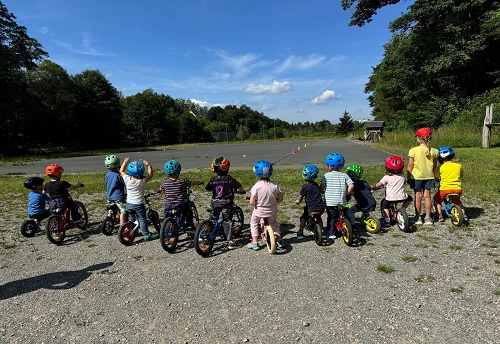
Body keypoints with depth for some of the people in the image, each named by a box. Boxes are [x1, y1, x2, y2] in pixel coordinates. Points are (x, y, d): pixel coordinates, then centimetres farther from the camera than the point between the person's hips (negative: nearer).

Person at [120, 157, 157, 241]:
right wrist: (148, 165, -8)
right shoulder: (142, 181, -19)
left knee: (131, 219, 21)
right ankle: (146, 235, 10)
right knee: (142, 220, 6)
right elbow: (150, 175, -8)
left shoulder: (127, 179, -9)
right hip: (139, 204, -4)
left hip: (129, 204, 4)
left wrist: (125, 162, 14)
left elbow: (121, 171, 7)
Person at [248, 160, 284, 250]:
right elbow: (280, 199, -3)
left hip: (259, 211, -3)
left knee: (253, 223, 24)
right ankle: (279, 240, 32)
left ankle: (254, 242, 22)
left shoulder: (256, 187, -20)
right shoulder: (275, 186, -10)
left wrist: (255, 203, 3)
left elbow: (251, 202, -20)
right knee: (274, 223, 31)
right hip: (272, 211, 3)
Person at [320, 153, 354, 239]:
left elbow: (321, 188, -5)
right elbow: (351, 185, -5)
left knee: (331, 217, 8)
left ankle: (331, 233, 8)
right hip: (342, 202, 2)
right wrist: (347, 194, 9)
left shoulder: (326, 176, -4)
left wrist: (323, 192, 16)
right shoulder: (344, 175, 2)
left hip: (330, 202, -2)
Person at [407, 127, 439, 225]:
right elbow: (435, 166, 6)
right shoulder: (434, 151, 0)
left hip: (417, 176, -3)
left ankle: (418, 217, 12)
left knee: (418, 196, 5)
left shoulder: (413, 150, -13)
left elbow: (410, 165, -9)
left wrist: (408, 176, 1)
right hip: (429, 176, 3)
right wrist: (434, 176, 19)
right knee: (427, 196, 9)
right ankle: (428, 217, 15)